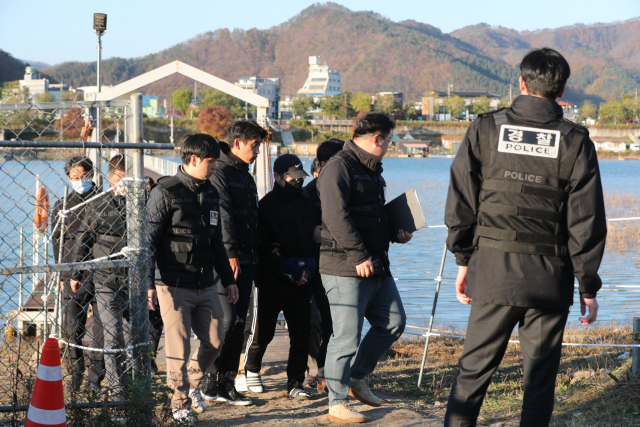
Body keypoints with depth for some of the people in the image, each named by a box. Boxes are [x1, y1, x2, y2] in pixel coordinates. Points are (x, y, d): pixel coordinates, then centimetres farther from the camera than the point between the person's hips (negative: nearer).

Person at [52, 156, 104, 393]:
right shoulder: (62, 206, 12)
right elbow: (57, 243, 13)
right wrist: (62, 276, 5)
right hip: (73, 276, 1)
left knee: (101, 328, -4)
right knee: (74, 329, 4)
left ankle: (95, 377, 3)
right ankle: (76, 375, 13)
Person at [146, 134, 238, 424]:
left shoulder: (210, 193, 14)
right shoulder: (165, 192, -8)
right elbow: (149, 240, -10)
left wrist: (228, 279, 22)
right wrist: (148, 283, -16)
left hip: (205, 286, 7)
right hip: (174, 286, -6)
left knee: (215, 342, 8)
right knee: (179, 350, -2)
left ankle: (192, 383, 32)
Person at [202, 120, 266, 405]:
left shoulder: (246, 176, 20)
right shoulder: (219, 173, -9)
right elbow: (222, 216, -18)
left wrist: (255, 255, 18)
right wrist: (231, 254, -25)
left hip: (245, 260, 9)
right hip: (226, 261, -9)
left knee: (238, 323, 7)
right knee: (226, 320, -10)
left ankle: (227, 384, 11)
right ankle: (209, 382, -3)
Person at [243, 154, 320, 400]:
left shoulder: (306, 204, 12)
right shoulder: (267, 206, -8)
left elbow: (314, 238, 16)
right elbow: (262, 248, -13)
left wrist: (308, 265, -3)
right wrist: (290, 269, -20)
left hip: (301, 285, 5)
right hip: (271, 284, -5)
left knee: (301, 335, 0)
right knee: (262, 333, 6)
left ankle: (295, 384, 6)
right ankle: (251, 370, 31)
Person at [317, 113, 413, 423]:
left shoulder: (372, 170, 20)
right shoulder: (338, 168, -12)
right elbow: (336, 217, -22)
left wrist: (396, 234, 13)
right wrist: (359, 256, -24)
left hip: (376, 266, 10)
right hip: (345, 269, -10)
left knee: (393, 322, 13)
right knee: (347, 336, -6)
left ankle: (357, 377, 27)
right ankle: (337, 404, 2)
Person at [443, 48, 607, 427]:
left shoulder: (485, 130, 0)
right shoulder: (576, 142, -3)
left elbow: (461, 203, 3)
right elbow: (586, 222, -4)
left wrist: (464, 260, 13)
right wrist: (589, 287, 3)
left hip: (492, 268, 1)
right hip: (550, 276, -1)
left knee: (475, 367, 10)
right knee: (540, 374, 7)